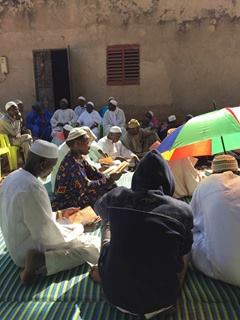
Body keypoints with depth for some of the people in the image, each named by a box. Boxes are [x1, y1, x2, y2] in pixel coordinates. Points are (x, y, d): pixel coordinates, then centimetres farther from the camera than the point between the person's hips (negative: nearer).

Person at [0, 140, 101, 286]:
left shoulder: (12, 178, -1)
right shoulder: (33, 187, -31)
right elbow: (47, 233, -25)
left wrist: (60, 214, 10)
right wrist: (78, 228, -6)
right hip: (32, 249, -10)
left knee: (77, 228, 22)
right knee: (94, 246, -7)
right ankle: (40, 261, -14)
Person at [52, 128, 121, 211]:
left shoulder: (80, 158, 4)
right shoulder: (71, 163, -24)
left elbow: (93, 174, 3)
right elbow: (86, 186, -29)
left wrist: (110, 178, -11)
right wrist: (109, 179, -27)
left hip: (75, 195, 9)